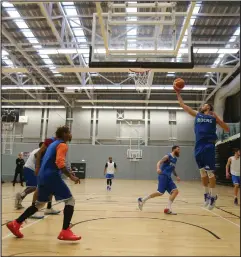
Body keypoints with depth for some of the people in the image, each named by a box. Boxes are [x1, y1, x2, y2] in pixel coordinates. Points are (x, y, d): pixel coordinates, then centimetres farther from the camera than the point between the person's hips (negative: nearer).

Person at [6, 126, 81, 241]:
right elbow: (59, 163, -21)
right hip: (52, 177, -9)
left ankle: (15, 224, 23)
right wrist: (70, 176, -21)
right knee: (70, 200, -4)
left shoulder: (53, 144, 21)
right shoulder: (62, 145, -7)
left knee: (39, 203, 22)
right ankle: (65, 232, -12)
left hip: (42, 177, 9)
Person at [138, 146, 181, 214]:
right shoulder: (168, 156, -5)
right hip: (163, 176, -8)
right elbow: (159, 162, -19)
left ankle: (168, 209, -4)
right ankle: (142, 200, -4)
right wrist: (158, 168, -39)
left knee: (175, 191, -6)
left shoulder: (175, 159, 20)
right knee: (160, 192, -16)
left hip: (168, 177, 8)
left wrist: (176, 176, 22)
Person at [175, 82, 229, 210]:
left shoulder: (213, 117, 8)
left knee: (210, 172, -2)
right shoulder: (197, 115, 16)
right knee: (203, 172, 10)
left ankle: (213, 196, 11)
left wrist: (217, 118, -5)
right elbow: (183, 106, 19)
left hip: (209, 146, -3)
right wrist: (178, 93, 19)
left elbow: (227, 129, 6)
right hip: (198, 146, 4)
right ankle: (206, 194, 23)